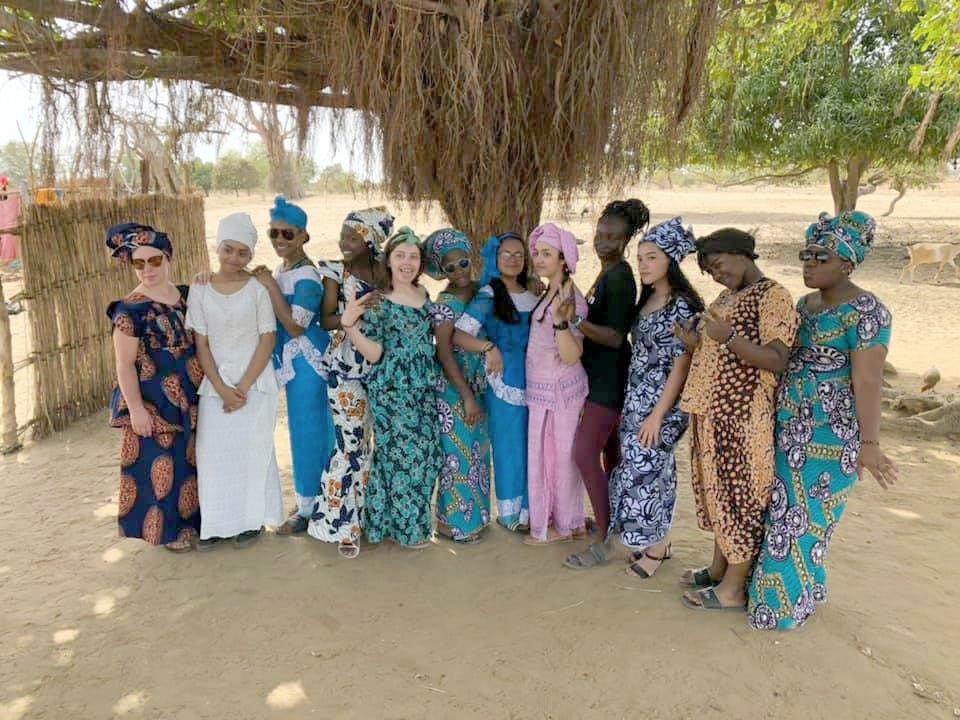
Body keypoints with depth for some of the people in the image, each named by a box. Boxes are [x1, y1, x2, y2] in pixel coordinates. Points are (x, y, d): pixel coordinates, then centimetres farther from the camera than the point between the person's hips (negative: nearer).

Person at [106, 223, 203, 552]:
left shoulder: (187, 296, 3)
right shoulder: (130, 309, -15)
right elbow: (125, 364, -15)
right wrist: (136, 409, -17)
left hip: (190, 398, 6)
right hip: (153, 402, -6)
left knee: (191, 459, 17)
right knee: (161, 464, 5)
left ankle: (191, 517, 35)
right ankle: (167, 528, 22)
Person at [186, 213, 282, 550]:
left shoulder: (258, 289, -5)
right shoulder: (200, 289, 0)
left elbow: (267, 339, -7)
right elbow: (201, 344, 0)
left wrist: (243, 387, -12)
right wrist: (221, 389, -10)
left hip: (255, 383, -2)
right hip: (215, 384, 2)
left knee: (252, 450, 4)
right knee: (213, 452, 4)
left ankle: (252, 519, 21)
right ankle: (218, 522, 20)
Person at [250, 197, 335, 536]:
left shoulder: (307, 276, -18)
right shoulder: (279, 271, 9)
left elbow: (295, 326, -23)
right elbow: (274, 321, 15)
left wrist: (270, 285, -22)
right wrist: (263, 282, 1)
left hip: (306, 361, -9)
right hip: (292, 360, 9)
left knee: (307, 429, 2)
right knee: (305, 428, 18)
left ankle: (307, 508, 16)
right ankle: (311, 497, 33)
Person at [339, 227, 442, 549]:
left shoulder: (424, 295, 9)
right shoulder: (377, 302, -9)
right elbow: (374, 353, -14)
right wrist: (349, 325, -24)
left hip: (425, 389, 6)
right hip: (392, 390, -6)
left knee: (425, 454, 11)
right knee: (401, 453, 1)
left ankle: (417, 519, 30)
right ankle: (406, 528, 18)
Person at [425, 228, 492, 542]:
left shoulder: (480, 292, 4)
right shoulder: (445, 303, -15)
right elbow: (444, 353, -18)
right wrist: (467, 396, -18)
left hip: (480, 384, 7)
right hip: (454, 387, -7)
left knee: (477, 449, 16)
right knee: (457, 452, 3)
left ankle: (474, 512, 32)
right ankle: (454, 520, 19)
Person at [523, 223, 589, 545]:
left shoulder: (572, 300, -18)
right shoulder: (548, 294, 8)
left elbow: (572, 356, -25)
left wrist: (560, 318, -36)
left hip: (558, 388, -8)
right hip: (543, 387, 9)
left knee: (557, 455, 5)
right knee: (555, 455, 16)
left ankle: (561, 525, 22)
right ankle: (571, 522, 31)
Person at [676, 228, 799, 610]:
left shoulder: (773, 296, -11)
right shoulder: (726, 298, 17)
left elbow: (776, 360, -19)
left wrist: (728, 338, -30)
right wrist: (696, 344, 1)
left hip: (742, 417, -9)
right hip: (712, 411, 9)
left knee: (739, 494, 0)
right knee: (718, 491, 17)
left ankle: (732, 589, 11)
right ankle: (719, 568, 31)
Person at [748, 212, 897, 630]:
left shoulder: (865, 312, -15)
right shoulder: (806, 303, 10)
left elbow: (867, 381, -21)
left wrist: (869, 443, -25)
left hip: (829, 435, -8)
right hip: (788, 427, 8)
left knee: (803, 515, 3)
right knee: (783, 509, 14)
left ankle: (791, 599, 22)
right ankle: (787, 585, 32)